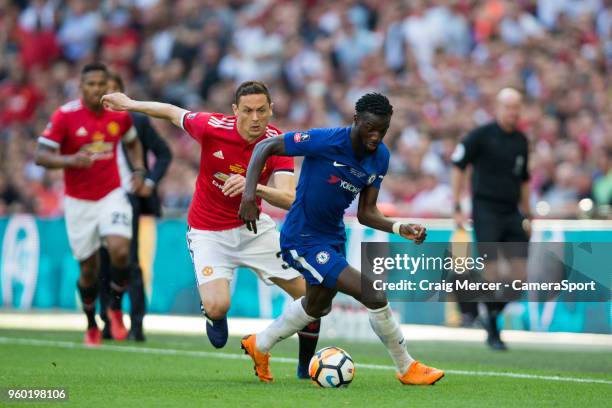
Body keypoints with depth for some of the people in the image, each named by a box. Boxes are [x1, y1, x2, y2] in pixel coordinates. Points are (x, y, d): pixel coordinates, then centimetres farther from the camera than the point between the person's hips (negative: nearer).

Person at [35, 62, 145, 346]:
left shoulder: (119, 115, -2)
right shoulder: (65, 116, -12)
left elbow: (132, 142, 19)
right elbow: (41, 156, -13)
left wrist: (138, 170, 2)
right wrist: (71, 160, -30)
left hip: (112, 195, 1)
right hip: (79, 202, -1)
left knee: (120, 250, -22)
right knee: (88, 269, 4)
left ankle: (116, 308, 4)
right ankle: (91, 325, 28)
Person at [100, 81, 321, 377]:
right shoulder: (212, 127, -21)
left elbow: (289, 199, -28)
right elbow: (173, 112, -1)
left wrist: (254, 186, -47)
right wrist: (129, 104, 9)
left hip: (252, 226, 3)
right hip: (209, 232, -3)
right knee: (217, 306, -24)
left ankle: (306, 366, 22)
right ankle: (214, 315, 16)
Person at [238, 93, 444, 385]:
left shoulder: (380, 157, -4)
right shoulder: (325, 142, -25)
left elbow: (366, 213, 0)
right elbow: (265, 147, -18)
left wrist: (400, 228, -17)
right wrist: (249, 194, -29)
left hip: (333, 237, 9)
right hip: (303, 240, -9)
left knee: (318, 305, 31)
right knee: (374, 296, -17)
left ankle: (259, 345, 54)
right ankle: (407, 369, 0)